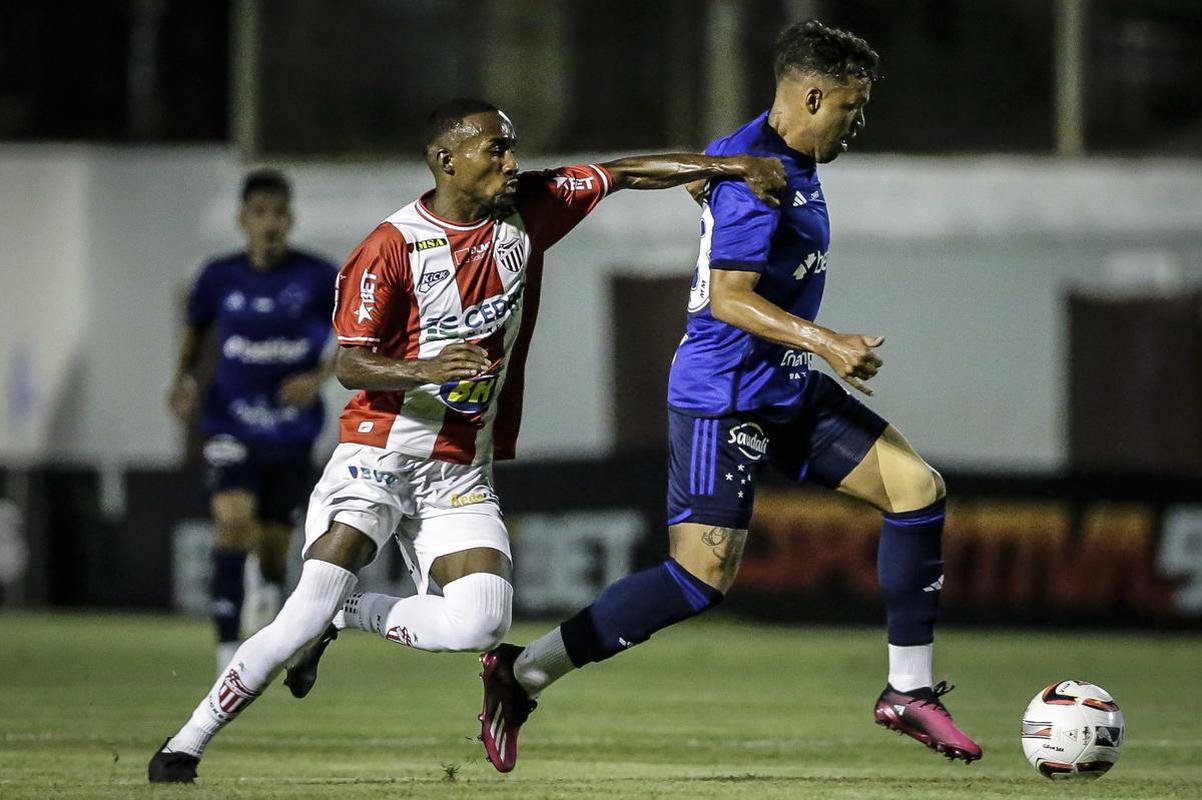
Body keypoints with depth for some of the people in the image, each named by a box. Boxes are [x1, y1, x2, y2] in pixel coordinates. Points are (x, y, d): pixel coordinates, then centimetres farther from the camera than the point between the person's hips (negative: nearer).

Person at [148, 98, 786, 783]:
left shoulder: (528, 210, 2)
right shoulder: (392, 248, -13)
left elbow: (627, 173, 6)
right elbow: (349, 365, -12)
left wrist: (730, 166, -4)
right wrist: (427, 371, -30)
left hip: (462, 472, 5)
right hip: (380, 452, -5)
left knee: (479, 624, -17)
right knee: (310, 609, -19)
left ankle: (343, 616, 9)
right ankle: (187, 744, -5)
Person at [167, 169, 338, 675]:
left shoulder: (318, 277, -7)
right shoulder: (219, 278, -3)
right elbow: (194, 330, 13)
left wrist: (320, 376, -13)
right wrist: (184, 380, -5)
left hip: (292, 430, 1)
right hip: (231, 423, -1)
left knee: (275, 538, 10)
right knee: (232, 518, -23)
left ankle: (270, 590, 50)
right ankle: (227, 648, -23)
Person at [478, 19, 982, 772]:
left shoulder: (792, 164, 10)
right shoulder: (754, 174, -20)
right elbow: (728, 298, -25)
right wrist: (828, 342, -32)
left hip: (789, 391, 10)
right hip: (726, 395, -10)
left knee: (919, 487, 1)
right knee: (704, 576, -14)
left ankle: (910, 689, 7)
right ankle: (523, 674, -3)